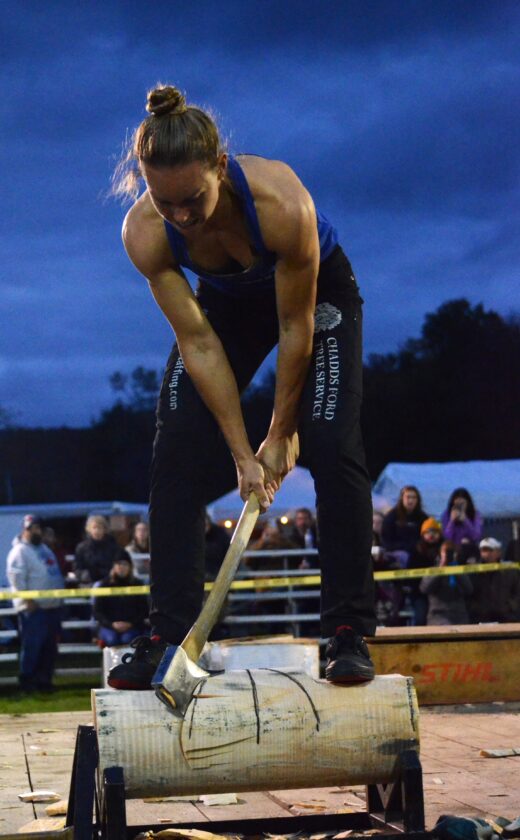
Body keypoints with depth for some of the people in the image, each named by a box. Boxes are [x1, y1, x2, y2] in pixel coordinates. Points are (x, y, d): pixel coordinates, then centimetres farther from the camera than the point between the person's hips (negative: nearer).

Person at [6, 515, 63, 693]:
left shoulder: (44, 548, 19)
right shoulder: (20, 551, -9)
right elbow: (16, 577, -19)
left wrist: (58, 597, 19)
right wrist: (27, 600, -22)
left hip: (51, 606, 9)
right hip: (32, 608, -9)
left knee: (49, 647, 11)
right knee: (32, 646, -9)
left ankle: (44, 680, 18)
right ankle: (27, 682, -4)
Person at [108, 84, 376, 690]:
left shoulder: (281, 203, -41)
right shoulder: (143, 232, -31)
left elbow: (296, 328, -28)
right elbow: (199, 345, -24)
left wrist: (282, 434, -18)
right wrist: (241, 452, -22)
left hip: (317, 290, -3)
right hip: (225, 301, 3)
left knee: (332, 448, -17)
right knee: (176, 458, -8)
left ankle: (349, 635, -11)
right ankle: (169, 636, -2)